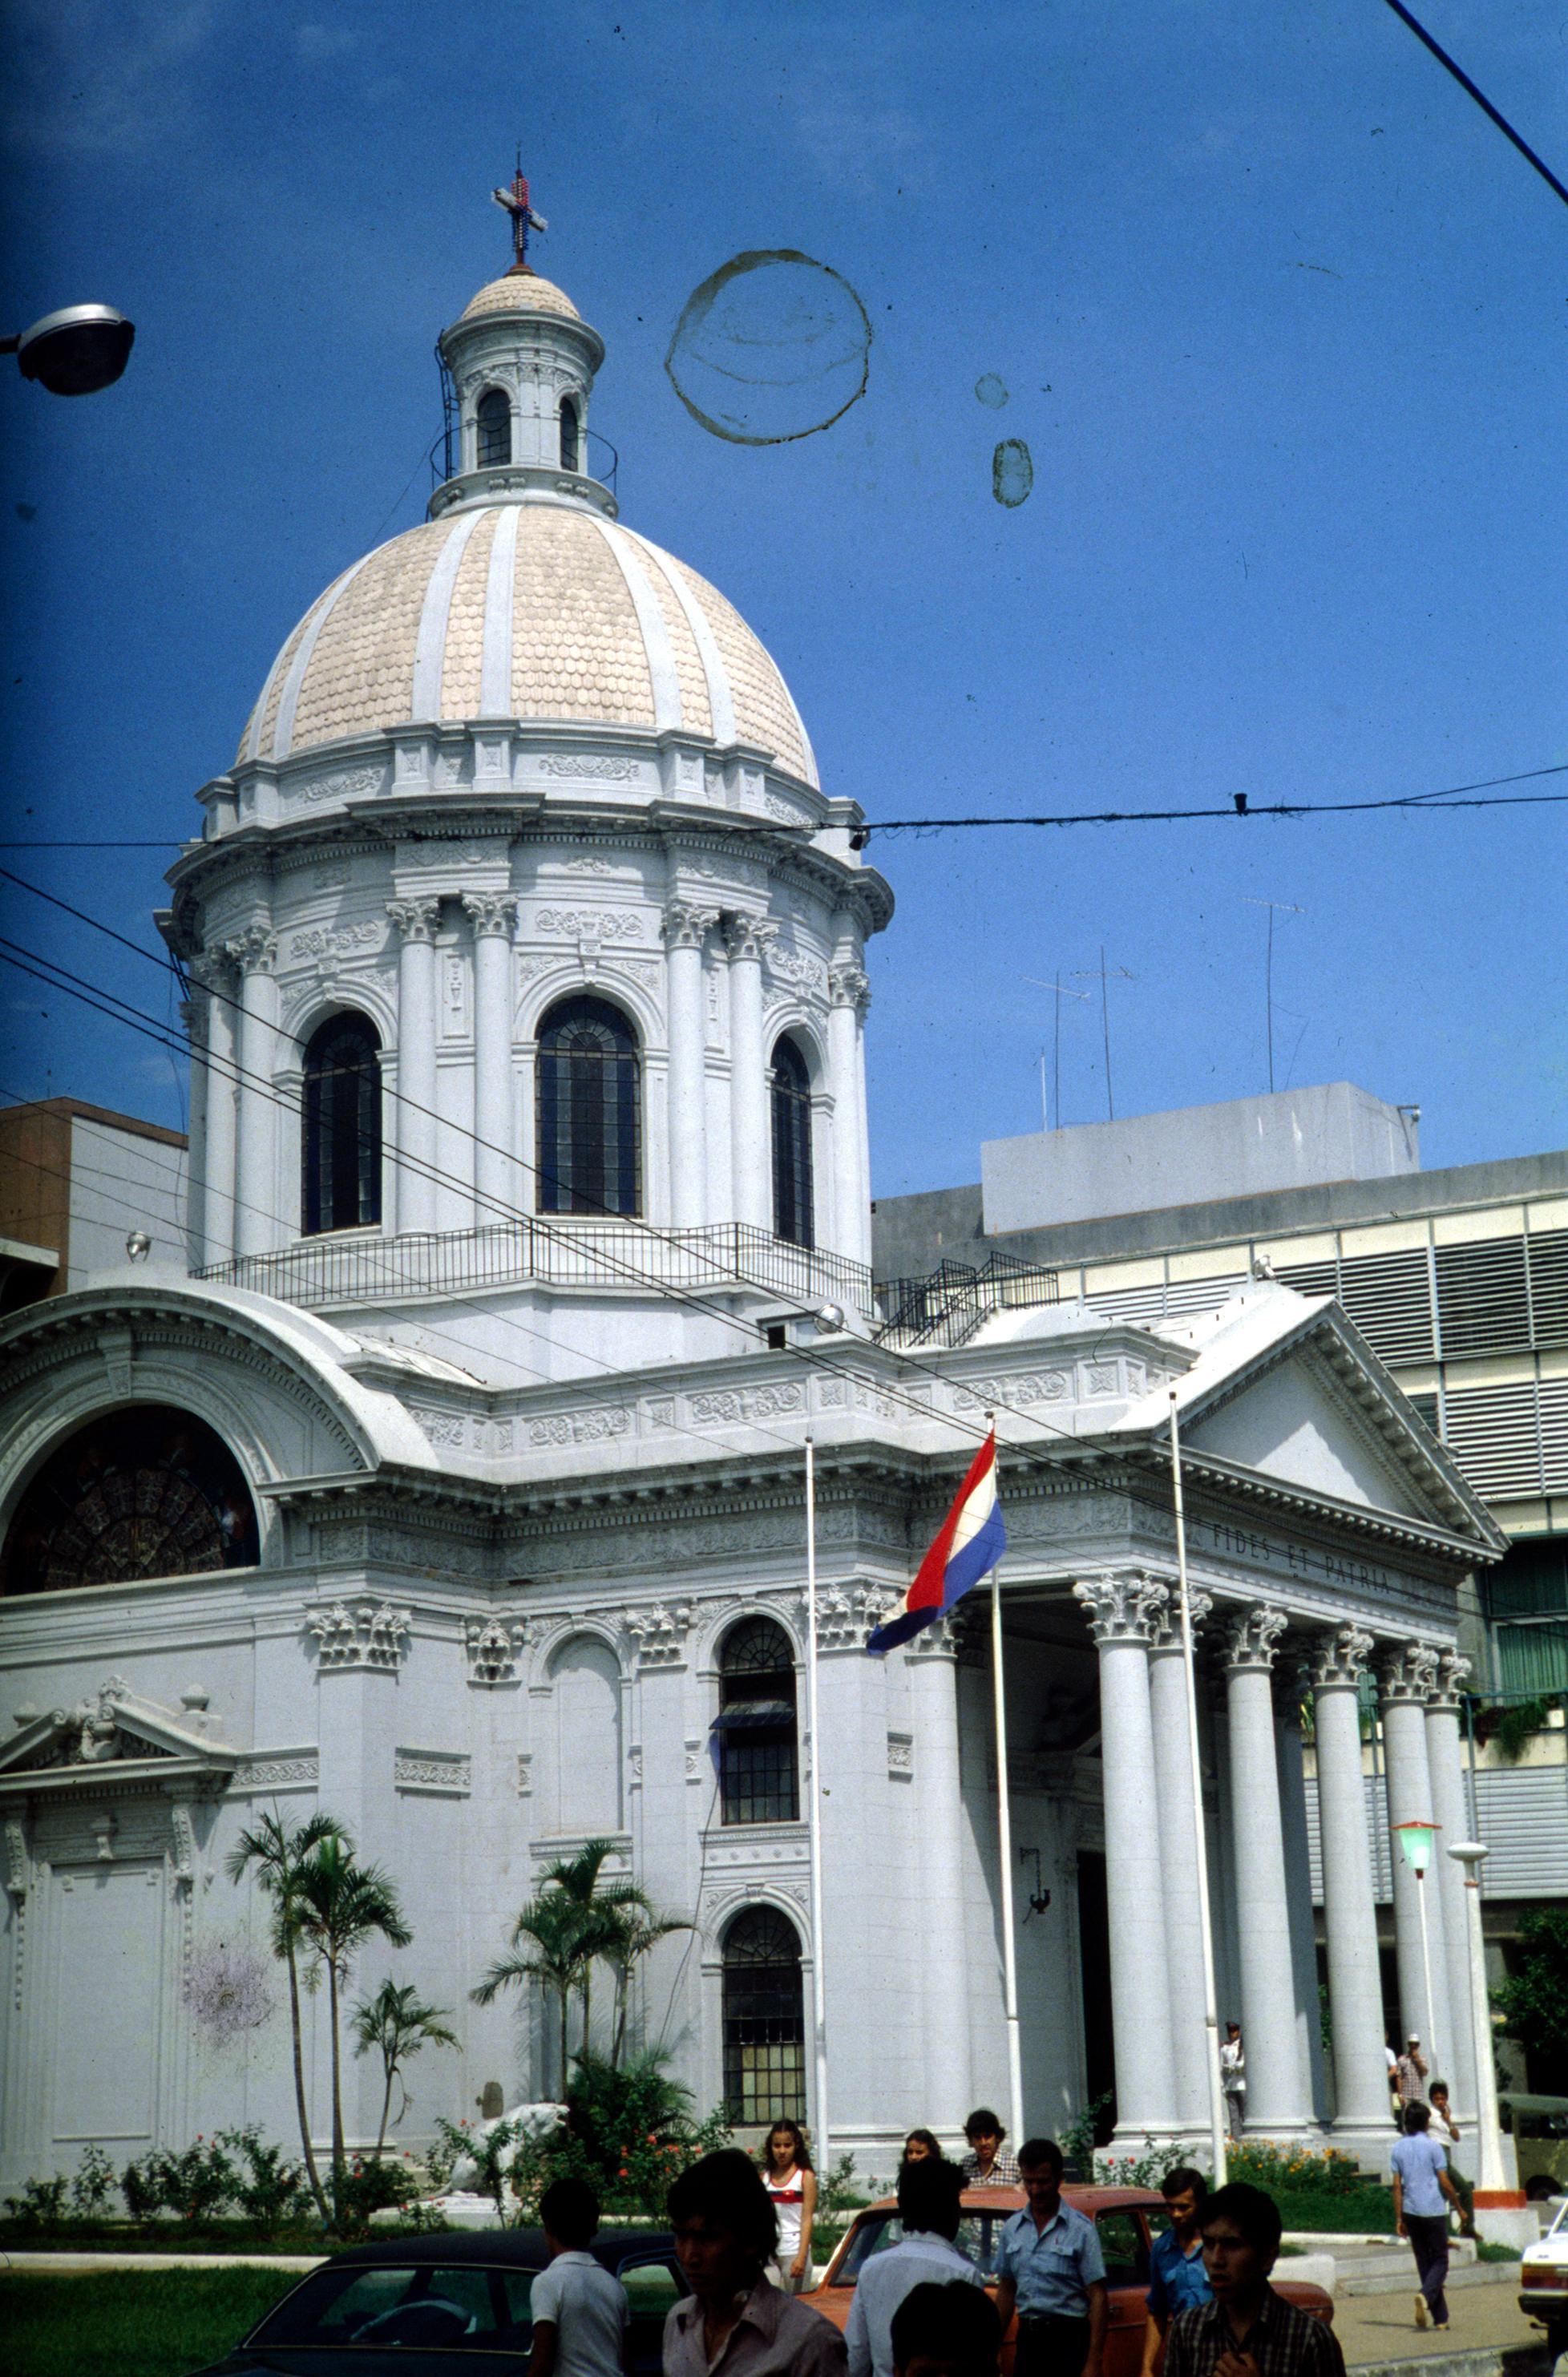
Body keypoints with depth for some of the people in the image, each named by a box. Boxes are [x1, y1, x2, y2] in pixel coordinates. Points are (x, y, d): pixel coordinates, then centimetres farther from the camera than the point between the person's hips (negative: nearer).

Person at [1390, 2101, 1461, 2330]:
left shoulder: (1397, 2148, 5)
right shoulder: (1432, 2146, -8)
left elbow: (1397, 2186, 4)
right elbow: (1445, 2182, -8)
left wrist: (1399, 2219, 7)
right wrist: (1458, 2207, 6)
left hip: (1411, 2212, 4)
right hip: (1433, 2211, -4)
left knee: (1424, 2262, 11)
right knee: (1440, 2260, 4)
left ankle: (1440, 2318, 11)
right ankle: (1425, 2295, -24)